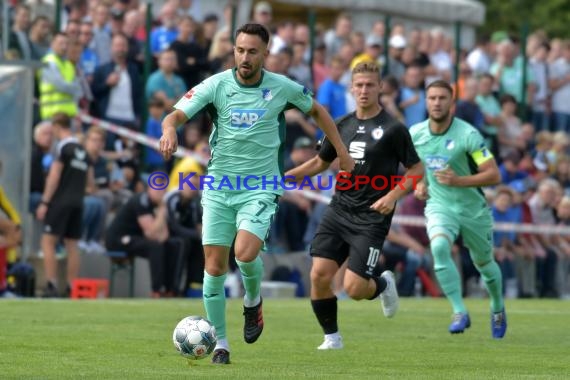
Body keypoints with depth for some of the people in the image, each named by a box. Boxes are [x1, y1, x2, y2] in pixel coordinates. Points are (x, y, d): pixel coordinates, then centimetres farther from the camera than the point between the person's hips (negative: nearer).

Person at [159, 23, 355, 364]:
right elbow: (177, 114, -15)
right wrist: (170, 129, -39)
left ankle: (253, 301, 11)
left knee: (246, 253, -23)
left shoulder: (283, 88, -3)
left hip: (261, 186, -1)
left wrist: (343, 153, 13)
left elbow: (317, 110, 15)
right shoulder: (217, 84, -6)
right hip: (220, 184, 1)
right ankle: (220, 343, 12)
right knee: (214, 265, -2)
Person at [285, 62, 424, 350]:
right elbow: (321, 162, 22)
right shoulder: (342, 126, 9)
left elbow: (416, 169, -2)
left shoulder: (393, 129, -7)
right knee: (320, 275, -8)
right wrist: (282, 177, 12)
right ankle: (332, 337, 11)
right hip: (338, 212, 5)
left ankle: (383, 283, 23)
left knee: (353, 289, -13)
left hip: (372, 218, -5)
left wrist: (393, 196, -17)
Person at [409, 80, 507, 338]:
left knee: (484, 263, 15)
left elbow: (494, 175, -20)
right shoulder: (415, 133, -6)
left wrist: (459, 181, -31)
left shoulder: (468, 135, -20)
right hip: (439, 206, 2)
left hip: (473, 208, -2)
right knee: (439, 247, -29)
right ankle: (460, 312, -23)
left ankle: (498, 308, 45)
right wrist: (419, 184, -1)